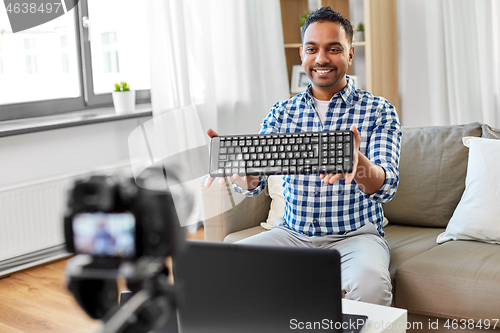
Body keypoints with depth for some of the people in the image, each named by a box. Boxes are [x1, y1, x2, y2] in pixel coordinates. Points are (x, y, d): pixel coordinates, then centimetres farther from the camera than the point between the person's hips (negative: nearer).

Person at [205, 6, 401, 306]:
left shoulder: (378, 110, -1)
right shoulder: (282, 112, 8)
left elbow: (387, 188, -15)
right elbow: (253, 184, -2)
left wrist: (356, 161, -40)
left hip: (355, 235, -3)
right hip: (292, 233, 3)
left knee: (369, 282, -35)